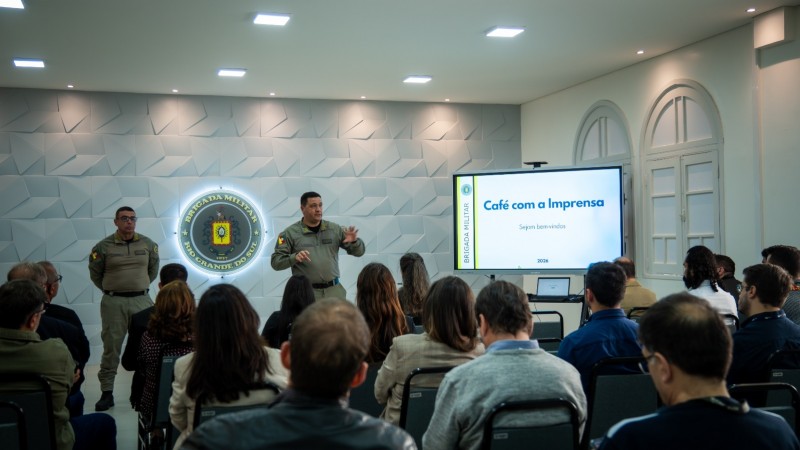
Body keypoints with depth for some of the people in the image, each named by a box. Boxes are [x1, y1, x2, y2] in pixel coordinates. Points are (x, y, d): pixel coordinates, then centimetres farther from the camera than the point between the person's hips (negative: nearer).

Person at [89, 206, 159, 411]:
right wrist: (111, 290, 9)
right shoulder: (104, 246, -3)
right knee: (111, 347, 2)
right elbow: (95, 273, 7)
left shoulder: (148, 244, 4)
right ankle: (107, 393, 8)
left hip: (142, 300, 2)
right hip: (113, 303, -2)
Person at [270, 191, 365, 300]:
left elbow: (359, 251, 10)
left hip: (334, 290, 3)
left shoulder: (335, 229, 8)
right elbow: (275, 261, -3)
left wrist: (354, 241, -12)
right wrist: (294, 257, -21)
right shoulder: (290, 233, 0)